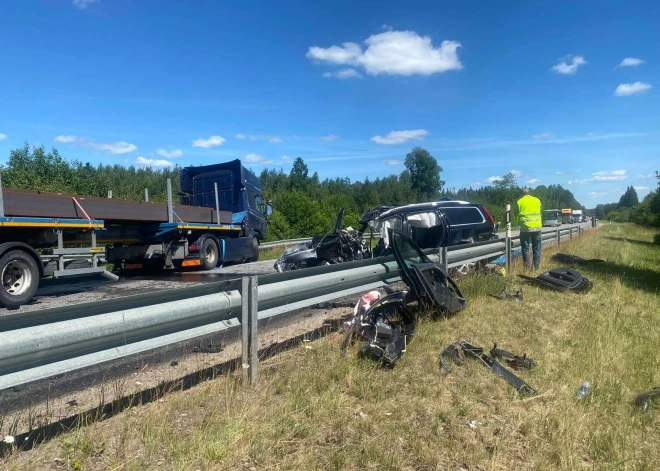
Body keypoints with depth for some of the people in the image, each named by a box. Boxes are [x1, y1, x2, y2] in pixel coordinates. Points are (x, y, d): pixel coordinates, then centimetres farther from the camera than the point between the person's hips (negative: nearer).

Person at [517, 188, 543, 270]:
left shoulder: (520, 202, 0)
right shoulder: (537, 200, 9)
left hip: (526, 228, -3)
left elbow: (517, 215, 3)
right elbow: (541, 212, 17)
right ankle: (536, 267, 11)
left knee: (525, 248, 3)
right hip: (537, 227, 3)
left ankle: (527, 267, 0)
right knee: (537, 248, 10)